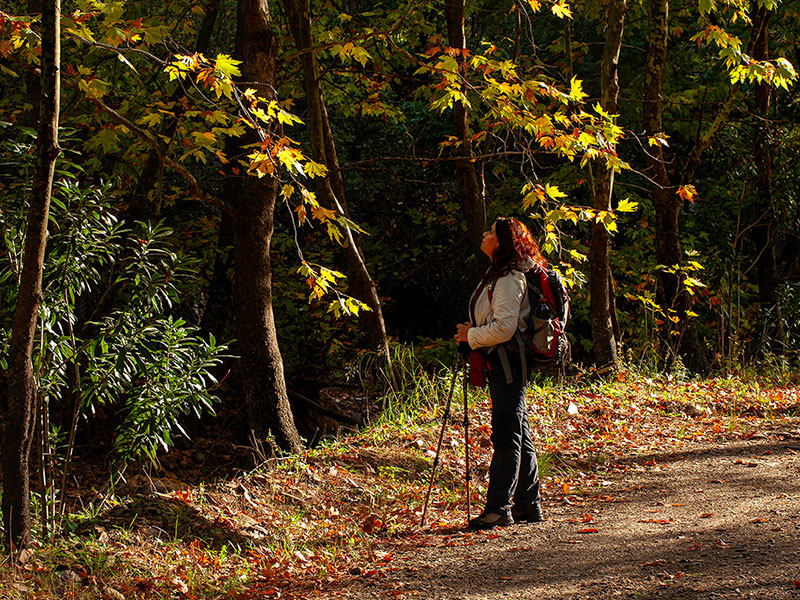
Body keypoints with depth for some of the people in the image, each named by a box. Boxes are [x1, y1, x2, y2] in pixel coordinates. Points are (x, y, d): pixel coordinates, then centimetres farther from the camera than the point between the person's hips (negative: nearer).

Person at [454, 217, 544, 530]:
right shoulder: (498, 275, 17)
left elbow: (505, 327, -24)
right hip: (501, 363, 11)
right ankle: (528, 504, 18)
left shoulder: (509, 280, -16)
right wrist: (472, 332, 10)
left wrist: (472, 335, -11)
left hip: (509, 362, -11)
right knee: (518, 435, 13)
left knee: (506, 437, -10)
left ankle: (498, 509, -10)